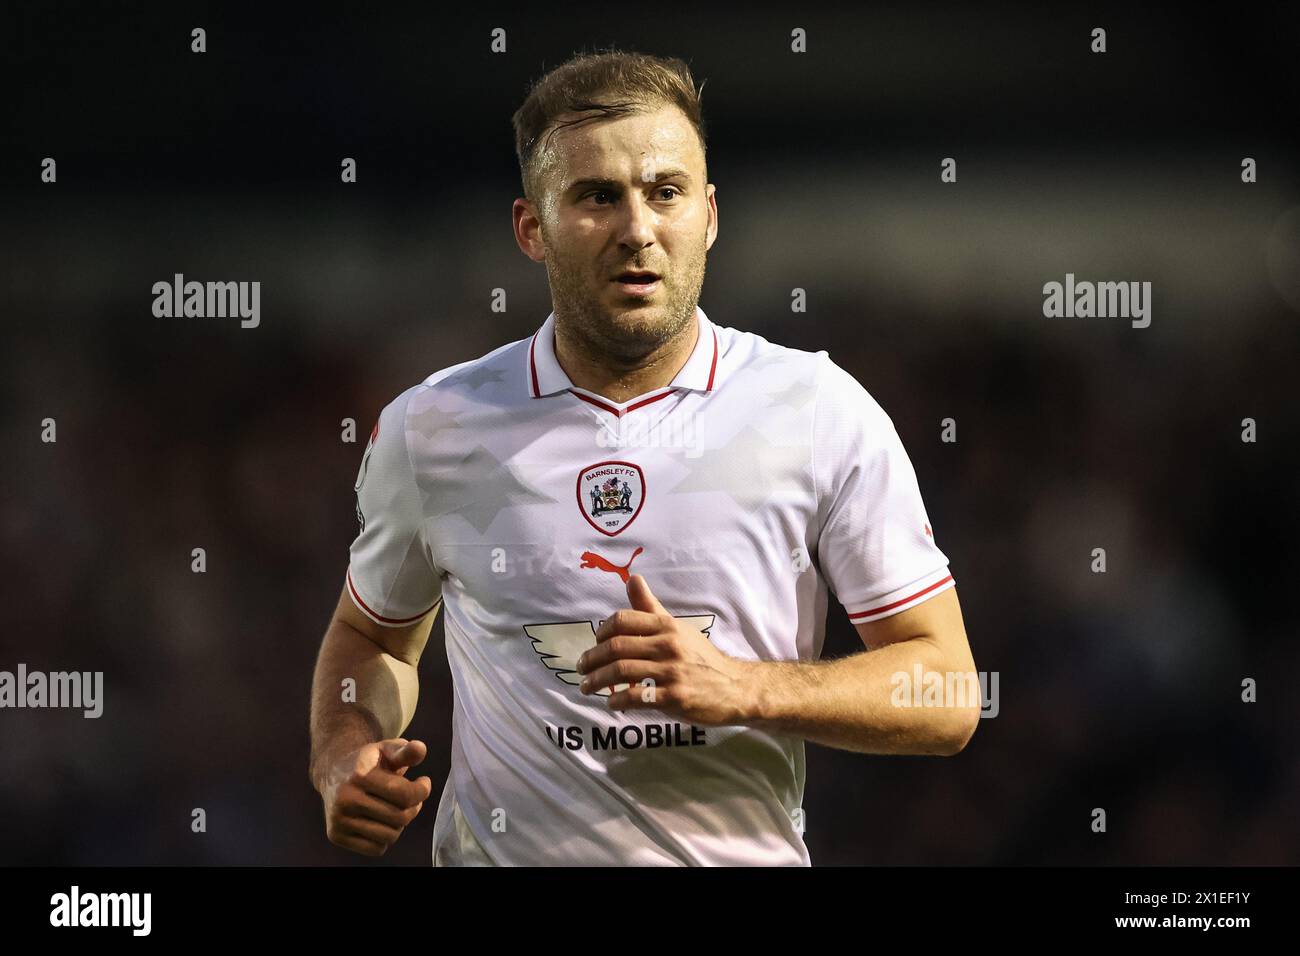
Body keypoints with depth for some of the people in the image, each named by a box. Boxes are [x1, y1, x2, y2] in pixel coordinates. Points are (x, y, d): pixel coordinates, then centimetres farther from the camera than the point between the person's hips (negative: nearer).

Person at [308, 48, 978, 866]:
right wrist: (346, 761, -3)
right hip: (502, 856, 1)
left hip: (743, 852, -1)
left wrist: (743, 689, -19)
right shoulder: (429, 429, 0)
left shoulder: (824, 414, -5)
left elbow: (947, 697, -5)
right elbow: (372, 636, 18)